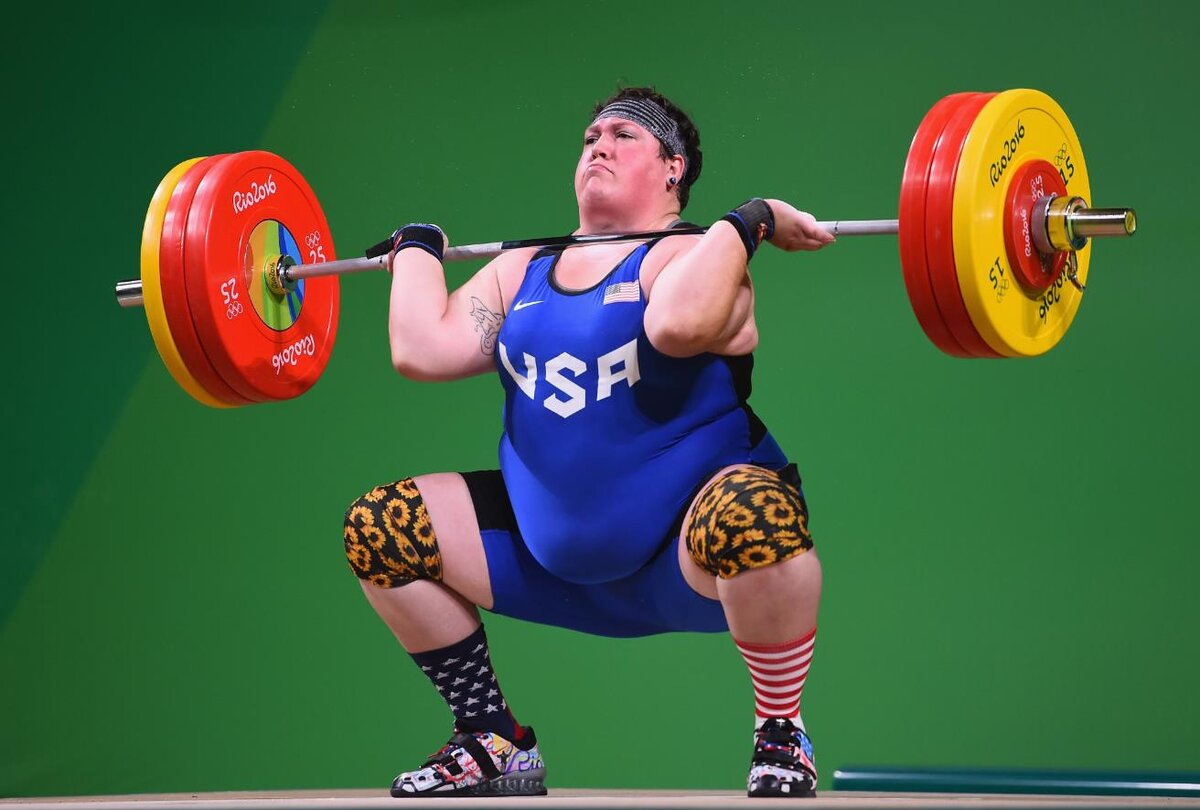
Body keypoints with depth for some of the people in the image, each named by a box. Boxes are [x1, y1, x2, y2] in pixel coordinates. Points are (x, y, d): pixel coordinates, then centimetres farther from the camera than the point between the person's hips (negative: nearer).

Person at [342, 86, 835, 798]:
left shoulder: (690, 257, -9)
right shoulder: (521, 273, 11)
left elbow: (677, 324, -34)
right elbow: (422, 348, -2)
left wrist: (749, 221, -23)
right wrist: (418, 247, 12)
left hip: (689, 553, -7)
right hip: (561, 563, 7)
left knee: (751, 519, -40)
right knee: (378, 530, 2)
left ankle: (782, 735, -16)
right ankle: (493, 742, 10)